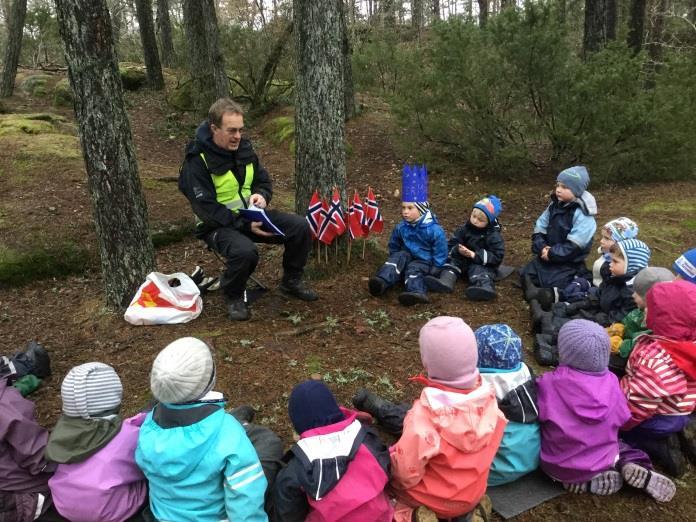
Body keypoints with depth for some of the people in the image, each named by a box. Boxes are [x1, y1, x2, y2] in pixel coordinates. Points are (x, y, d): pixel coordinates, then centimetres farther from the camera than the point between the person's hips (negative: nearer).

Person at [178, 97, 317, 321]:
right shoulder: (197, 161, -18)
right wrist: (245, 225, -27)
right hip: (219, 225, -6)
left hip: (250, 215, 6)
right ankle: (233, 296, -7)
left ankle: (291, 281, 11)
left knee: (300, 227, -12)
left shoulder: (244, 148, 2)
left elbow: (263, 180, 12)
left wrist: (261, 195, -13)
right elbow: (206, 209, -21)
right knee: (244, 251, -38)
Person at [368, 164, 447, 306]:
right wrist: (395, 264, 11)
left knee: (413, 268, -32)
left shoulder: (434, 229, -17)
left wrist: (433, 271, -13)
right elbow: (394, 247, 15)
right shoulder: (401, 227, -1)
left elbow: (440, 254, -11)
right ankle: (382, 281, -47)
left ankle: (417, 291, -61)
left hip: (425, 261, -4)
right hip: (408, 257, 4)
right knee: (398, 257, -25)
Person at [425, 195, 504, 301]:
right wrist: (458, 250, -25)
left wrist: (475, 255, -26)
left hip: (483, 264, -5)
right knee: (453, 260, -19)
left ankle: (485, 287, -63)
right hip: (463, 259, 5)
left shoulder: (494, 236, -10)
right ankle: (446, 281, -45)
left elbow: (497, 257, -17)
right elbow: (451, 245, 1)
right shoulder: (464, 229, 1)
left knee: (478, 269, -33)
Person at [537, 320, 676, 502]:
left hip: (559, 466, -4)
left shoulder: (550, 383, -25)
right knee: (620, 446, 35)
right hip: (601, 459, 4)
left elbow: (538, 416, -14)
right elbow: (620, 420, 0)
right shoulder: (610, 382, -13)